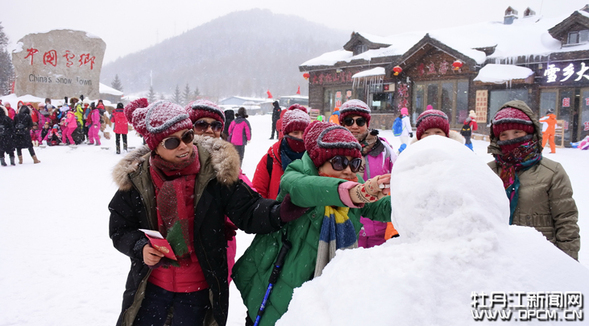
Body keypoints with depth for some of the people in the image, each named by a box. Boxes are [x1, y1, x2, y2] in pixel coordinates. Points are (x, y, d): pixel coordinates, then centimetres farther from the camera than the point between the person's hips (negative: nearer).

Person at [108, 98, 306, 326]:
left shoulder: (215, 169, -14)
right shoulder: (136, 177, -8)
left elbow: (247, 211, -15)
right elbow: (119, 229, 3)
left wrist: (279, 213, -34)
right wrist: (140, 247, -17)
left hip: (198, 289, -1)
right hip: (152, 283, 2)